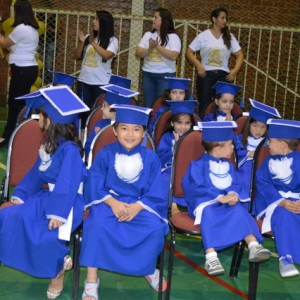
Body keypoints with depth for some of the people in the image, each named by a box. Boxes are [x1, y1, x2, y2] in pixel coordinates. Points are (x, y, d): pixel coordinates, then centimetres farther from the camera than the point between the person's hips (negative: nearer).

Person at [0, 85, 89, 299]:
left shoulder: (69, 149, -21)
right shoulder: (49, 145, 9)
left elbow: (67, 185, -25)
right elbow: (36, 174, 16)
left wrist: (58, 212, -28)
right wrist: (20, 195, 12)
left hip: (68, 201, -9)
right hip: (47, 195, 10)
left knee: (48, 234, -31)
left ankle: (58, 268, 5)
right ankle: (57, 257, 1)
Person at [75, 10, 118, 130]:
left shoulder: (112, 40, -4)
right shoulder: (88, 37, 7)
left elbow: (107, 55, -21)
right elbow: (77, 56, 9)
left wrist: (93, 43, -22)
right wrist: (81, 42, -7)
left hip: (101, 82, -4)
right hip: (84, 80, 4)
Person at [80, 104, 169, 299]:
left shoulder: (151, 158, -1)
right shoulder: (105, 154, -2)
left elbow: (156, 192, -2)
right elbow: (95, 185, -5)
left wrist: (138, 206, -20)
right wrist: (113, 203, -22)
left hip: (141, 205, 1)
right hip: (109, 201, 0)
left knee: (156, 228, -27)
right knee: (97, 225, -32)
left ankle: (149, 268, 4)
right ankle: (92, 279, -19)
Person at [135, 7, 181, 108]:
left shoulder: (173, 37, -5)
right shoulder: (148, 34, 7)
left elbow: (173, 56, -18)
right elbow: (138, 54, 3)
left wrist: (157, 46, -19)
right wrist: (150, 48, -15)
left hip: (165, 75, -4)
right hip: (148, 74, 4)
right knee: (148, 105, 8)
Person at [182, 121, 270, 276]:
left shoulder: (228, 166, 18)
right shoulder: (198, 165, -3)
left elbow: (236, 185, 11)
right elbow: (196, 188, -15)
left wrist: (233, 195, -15)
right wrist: (220, 198, -23)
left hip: (227, 203, 5)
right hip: (204, 202, -5)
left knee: (238, 211, -26)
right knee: (208, 213, -37)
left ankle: (253, 246, -33)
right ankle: (211, 257, -45)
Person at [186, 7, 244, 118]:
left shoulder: (229, 37, 8)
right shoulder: (203, 36, 1)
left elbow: (239, 54, 10)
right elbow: (189, 52, 2)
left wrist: (235, 70, -5)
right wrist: (198, 65, -13)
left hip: (223, 75, 2)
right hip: (206, 74, -2)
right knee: (204, 105, 0)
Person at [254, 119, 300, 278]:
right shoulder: (268, 162, 9)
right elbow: (263, 184, -5)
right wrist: (282, 202, -22)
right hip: (273, 201, 0)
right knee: (283, 214, -34)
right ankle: (286, 258, -35)